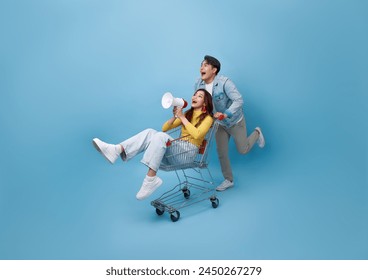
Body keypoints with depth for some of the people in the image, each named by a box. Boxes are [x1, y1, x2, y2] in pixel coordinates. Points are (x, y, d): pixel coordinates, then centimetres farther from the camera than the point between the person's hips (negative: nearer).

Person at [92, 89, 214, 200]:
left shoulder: (207, 118, 4)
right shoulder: (187, 114, 22)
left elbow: (196, 135, -17)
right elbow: (165, 128, 18)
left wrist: (182, 117, -12)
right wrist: (175, 116, 0)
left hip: (189, 152, -6)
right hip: (177, 148, 6)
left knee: (160, 136, -32)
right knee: (149, 132, -19)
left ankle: (151, 179, -42)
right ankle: (117, 150, -37)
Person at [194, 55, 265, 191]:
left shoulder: (225, 82, -31)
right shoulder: (198, 83, -14)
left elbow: (238, 100, -35)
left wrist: (225, 114, -47)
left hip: (235, 122, -4)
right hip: (220, 124, 4)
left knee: (243, 150, 10)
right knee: (221, 153, 7)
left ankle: (257, 133, 41)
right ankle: (228, 180, 27)